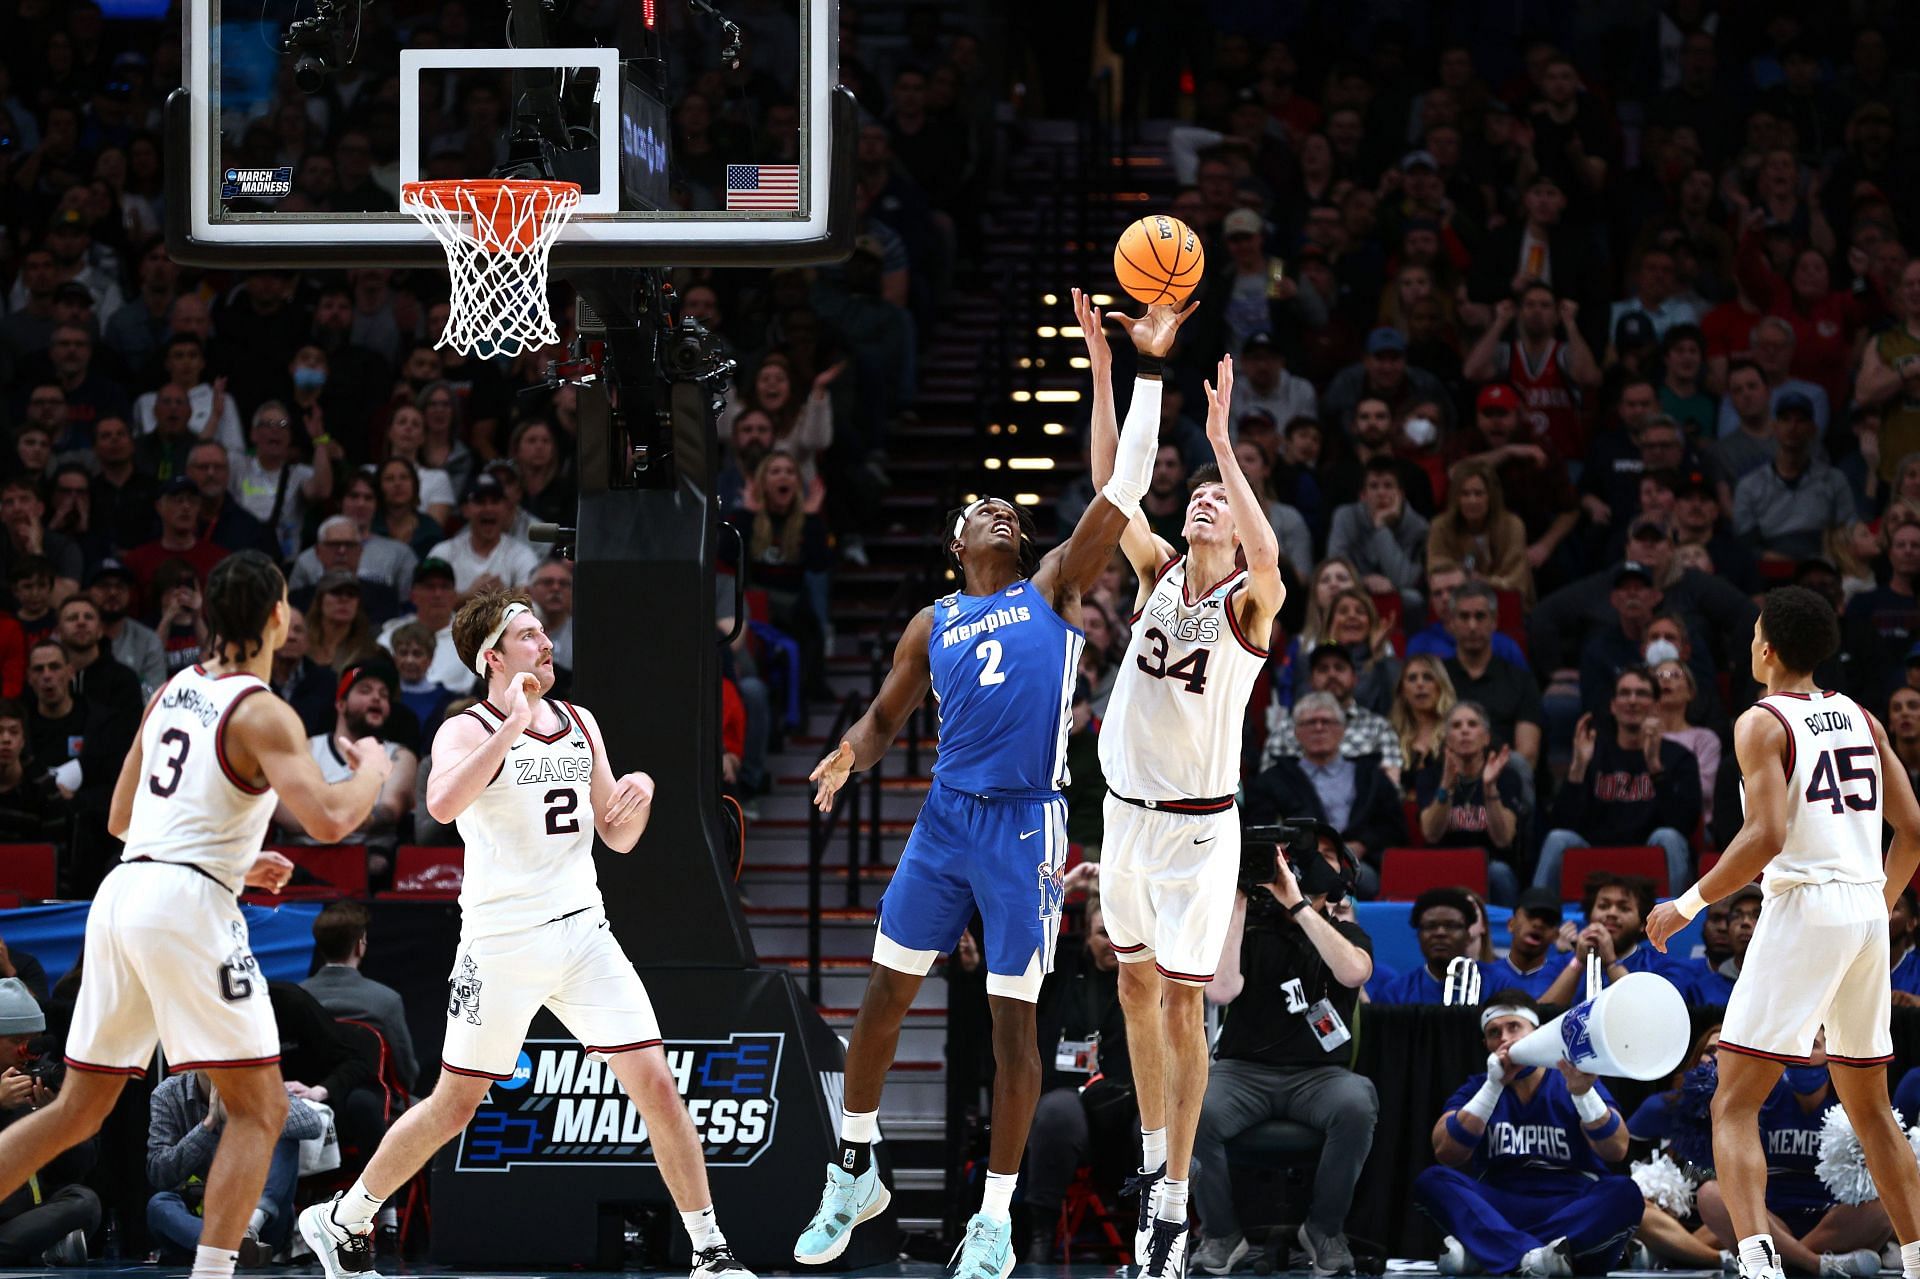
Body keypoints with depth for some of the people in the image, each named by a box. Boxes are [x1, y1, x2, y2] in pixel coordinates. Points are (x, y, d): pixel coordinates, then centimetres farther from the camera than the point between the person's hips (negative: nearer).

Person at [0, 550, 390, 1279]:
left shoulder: (173, 692, 16)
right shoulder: (262, 715, -7)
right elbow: (328, 818, -20)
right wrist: (372, 771, 2)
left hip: (123, 891, 7)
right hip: (187, 902, -7)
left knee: (77, 1111, 16)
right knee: (259, 1110, 0)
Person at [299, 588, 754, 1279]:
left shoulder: (580, 724, 12)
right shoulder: (467, 731, -7)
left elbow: (618, 837, 19)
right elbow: (443, 804, -29)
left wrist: (637, 798, -3)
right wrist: (514, 725, -29)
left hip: (582, 932, 5)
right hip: (502, 944, -5)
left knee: (657, 1086, -4)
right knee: (454, 1106, 4)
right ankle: (341, 1221, 22)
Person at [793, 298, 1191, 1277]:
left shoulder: (1053, 589, 6)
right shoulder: (933, 627, 12)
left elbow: (1124, 490, -2)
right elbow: (883, 720, 17)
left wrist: (1148, 371, -8)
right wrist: (850, 754, -9)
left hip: (1025, 827, -3)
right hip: (947, 820, 3)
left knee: (1012, 1020, -2)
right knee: (883, 994, 5)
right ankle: (855, 1175, 22)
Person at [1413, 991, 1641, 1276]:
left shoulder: (1567, 1086, 8)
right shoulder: (1477, 1090, 13)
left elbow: (1617, 1150, -8)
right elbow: (1445, 1153, -5)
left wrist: (1582, 1093, -24)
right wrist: (1494, 1086, -9)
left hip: (1575, 1210, -1)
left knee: (1623, 1193, -31)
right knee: (1432, 1182, -24)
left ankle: (1481, 1251, -36)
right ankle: (1533, 1255, -44)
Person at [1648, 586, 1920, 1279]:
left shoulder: (1763, 723, -5)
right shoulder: (1860, 718, 15)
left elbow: (1766, 837, -17)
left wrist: (1689, 904, -8)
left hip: (1805, 907, -7)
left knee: (1734, 1105, -8)